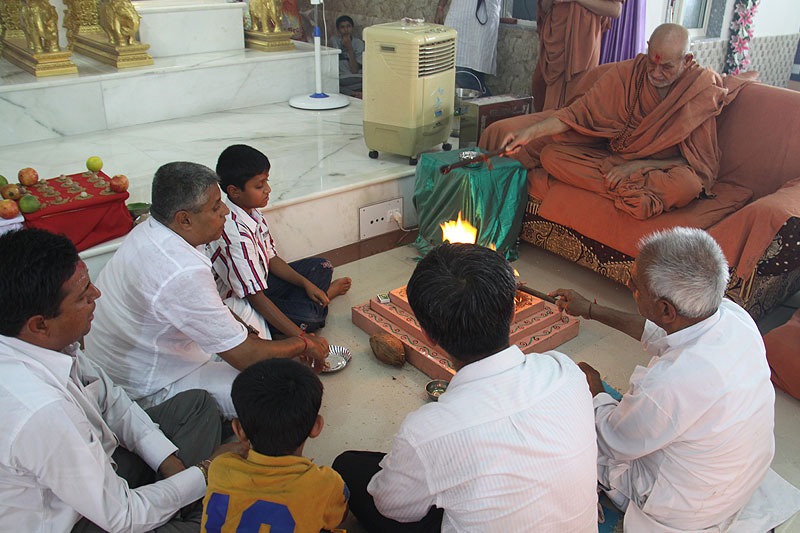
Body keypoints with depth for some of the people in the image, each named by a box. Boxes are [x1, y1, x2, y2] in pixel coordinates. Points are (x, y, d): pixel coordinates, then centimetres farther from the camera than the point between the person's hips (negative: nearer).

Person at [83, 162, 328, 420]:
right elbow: (244, 356, -27)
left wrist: (245, 330, 2)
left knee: (250, 315, 20)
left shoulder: (150, 230, -5)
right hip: (149, 392, -10)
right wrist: (304, 344, -11)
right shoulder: (184, 274, -35)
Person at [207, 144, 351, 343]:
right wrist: (300, 337, -34)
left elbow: (271, 258, 9)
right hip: (239, 303, -9)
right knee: (308, 315, -27)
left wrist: (305, 283, -4)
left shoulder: (252, 211, -3)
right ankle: (327, 293, 2)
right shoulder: (235, 233, -32)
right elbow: (255, 298, -33)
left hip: (261, 283, 9)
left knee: (321, 266, 12)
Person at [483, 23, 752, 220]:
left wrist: (638, 165, -22)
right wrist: (530, 132, -24)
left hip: (663, 169, -3)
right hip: (612, 159, 4)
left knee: (687, 185, -39)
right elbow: (581, 111, -9)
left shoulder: (703, 89, -12)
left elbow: (702, 164, -11)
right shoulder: (628, 72, -7)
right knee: (551, 155, -18)